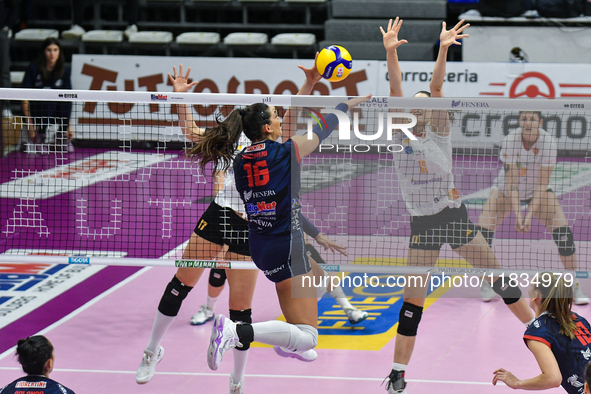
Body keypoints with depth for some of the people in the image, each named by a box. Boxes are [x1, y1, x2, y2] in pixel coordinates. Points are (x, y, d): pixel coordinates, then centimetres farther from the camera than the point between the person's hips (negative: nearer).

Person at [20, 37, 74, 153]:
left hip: (57, 113, 4)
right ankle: (40, 136, -17)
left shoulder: (64, 70, 0)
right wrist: (29, 123, -18)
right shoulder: (33, 69, -10)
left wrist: (69, 125, -8)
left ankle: (62, 137, -8)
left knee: (66, 98, -26)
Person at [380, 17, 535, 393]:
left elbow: (436, 87, -13)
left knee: (499, 276, 3)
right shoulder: (401, 136, 2)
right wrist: (390, 52, -22)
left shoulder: (439, 133, 0)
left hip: (455, 216, 0)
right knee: (412, 300, -4)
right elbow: (396, 90, -11)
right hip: (422, 224, 0)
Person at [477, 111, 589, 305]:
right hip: (506, 190, 0)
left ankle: (575, 286, -7)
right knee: (483, 227, -17)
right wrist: (518, 214, -35)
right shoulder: (510, 141, -26)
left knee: (563, 228, -17)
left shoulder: (548, 142, -24)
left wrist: (530, 215, -31)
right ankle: (486, 284, 1)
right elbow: (511, 183, -25)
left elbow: (542, 184, -23)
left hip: (538, 192, 0)